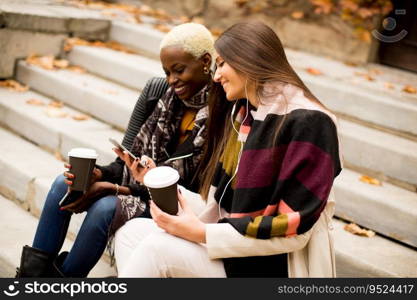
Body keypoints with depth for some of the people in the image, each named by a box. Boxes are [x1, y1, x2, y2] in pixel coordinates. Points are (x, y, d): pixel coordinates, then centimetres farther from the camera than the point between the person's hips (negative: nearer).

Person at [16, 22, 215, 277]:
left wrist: (116, 188, -20)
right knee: (63, 184, -11)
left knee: (105, 208, -30)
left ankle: (62, 275, -8)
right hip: (139, 182, 7)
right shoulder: (158, 91, 1)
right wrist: (100, 175, -17)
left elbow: (186, 184, -18)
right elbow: (128, 157, 5)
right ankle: (33, 273, -5)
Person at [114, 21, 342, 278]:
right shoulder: (240, 113, 10)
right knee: (132, 233, -3)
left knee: (159, 248, -23)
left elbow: (294, 229, -21)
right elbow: (224, 202, 12)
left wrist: (202, 234, -22)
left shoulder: (307, 123, -17)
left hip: (275, 266, -8)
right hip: (234, 249, 9)